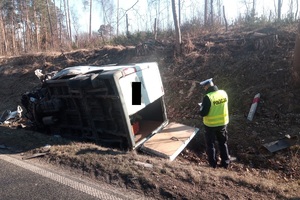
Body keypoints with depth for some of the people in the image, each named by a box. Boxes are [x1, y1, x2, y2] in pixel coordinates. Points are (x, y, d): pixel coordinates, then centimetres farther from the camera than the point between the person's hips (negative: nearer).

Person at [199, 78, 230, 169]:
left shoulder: (207, 97, -25)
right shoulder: (224, 93, -6)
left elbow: (203, 113, -21)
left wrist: (201, 106, -2)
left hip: (211, 125, -5)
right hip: (223, 123, 5)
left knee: (210, 144, 15)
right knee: (223, 143, 22)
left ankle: (213, 163, 26)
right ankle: (225, 162, 32)